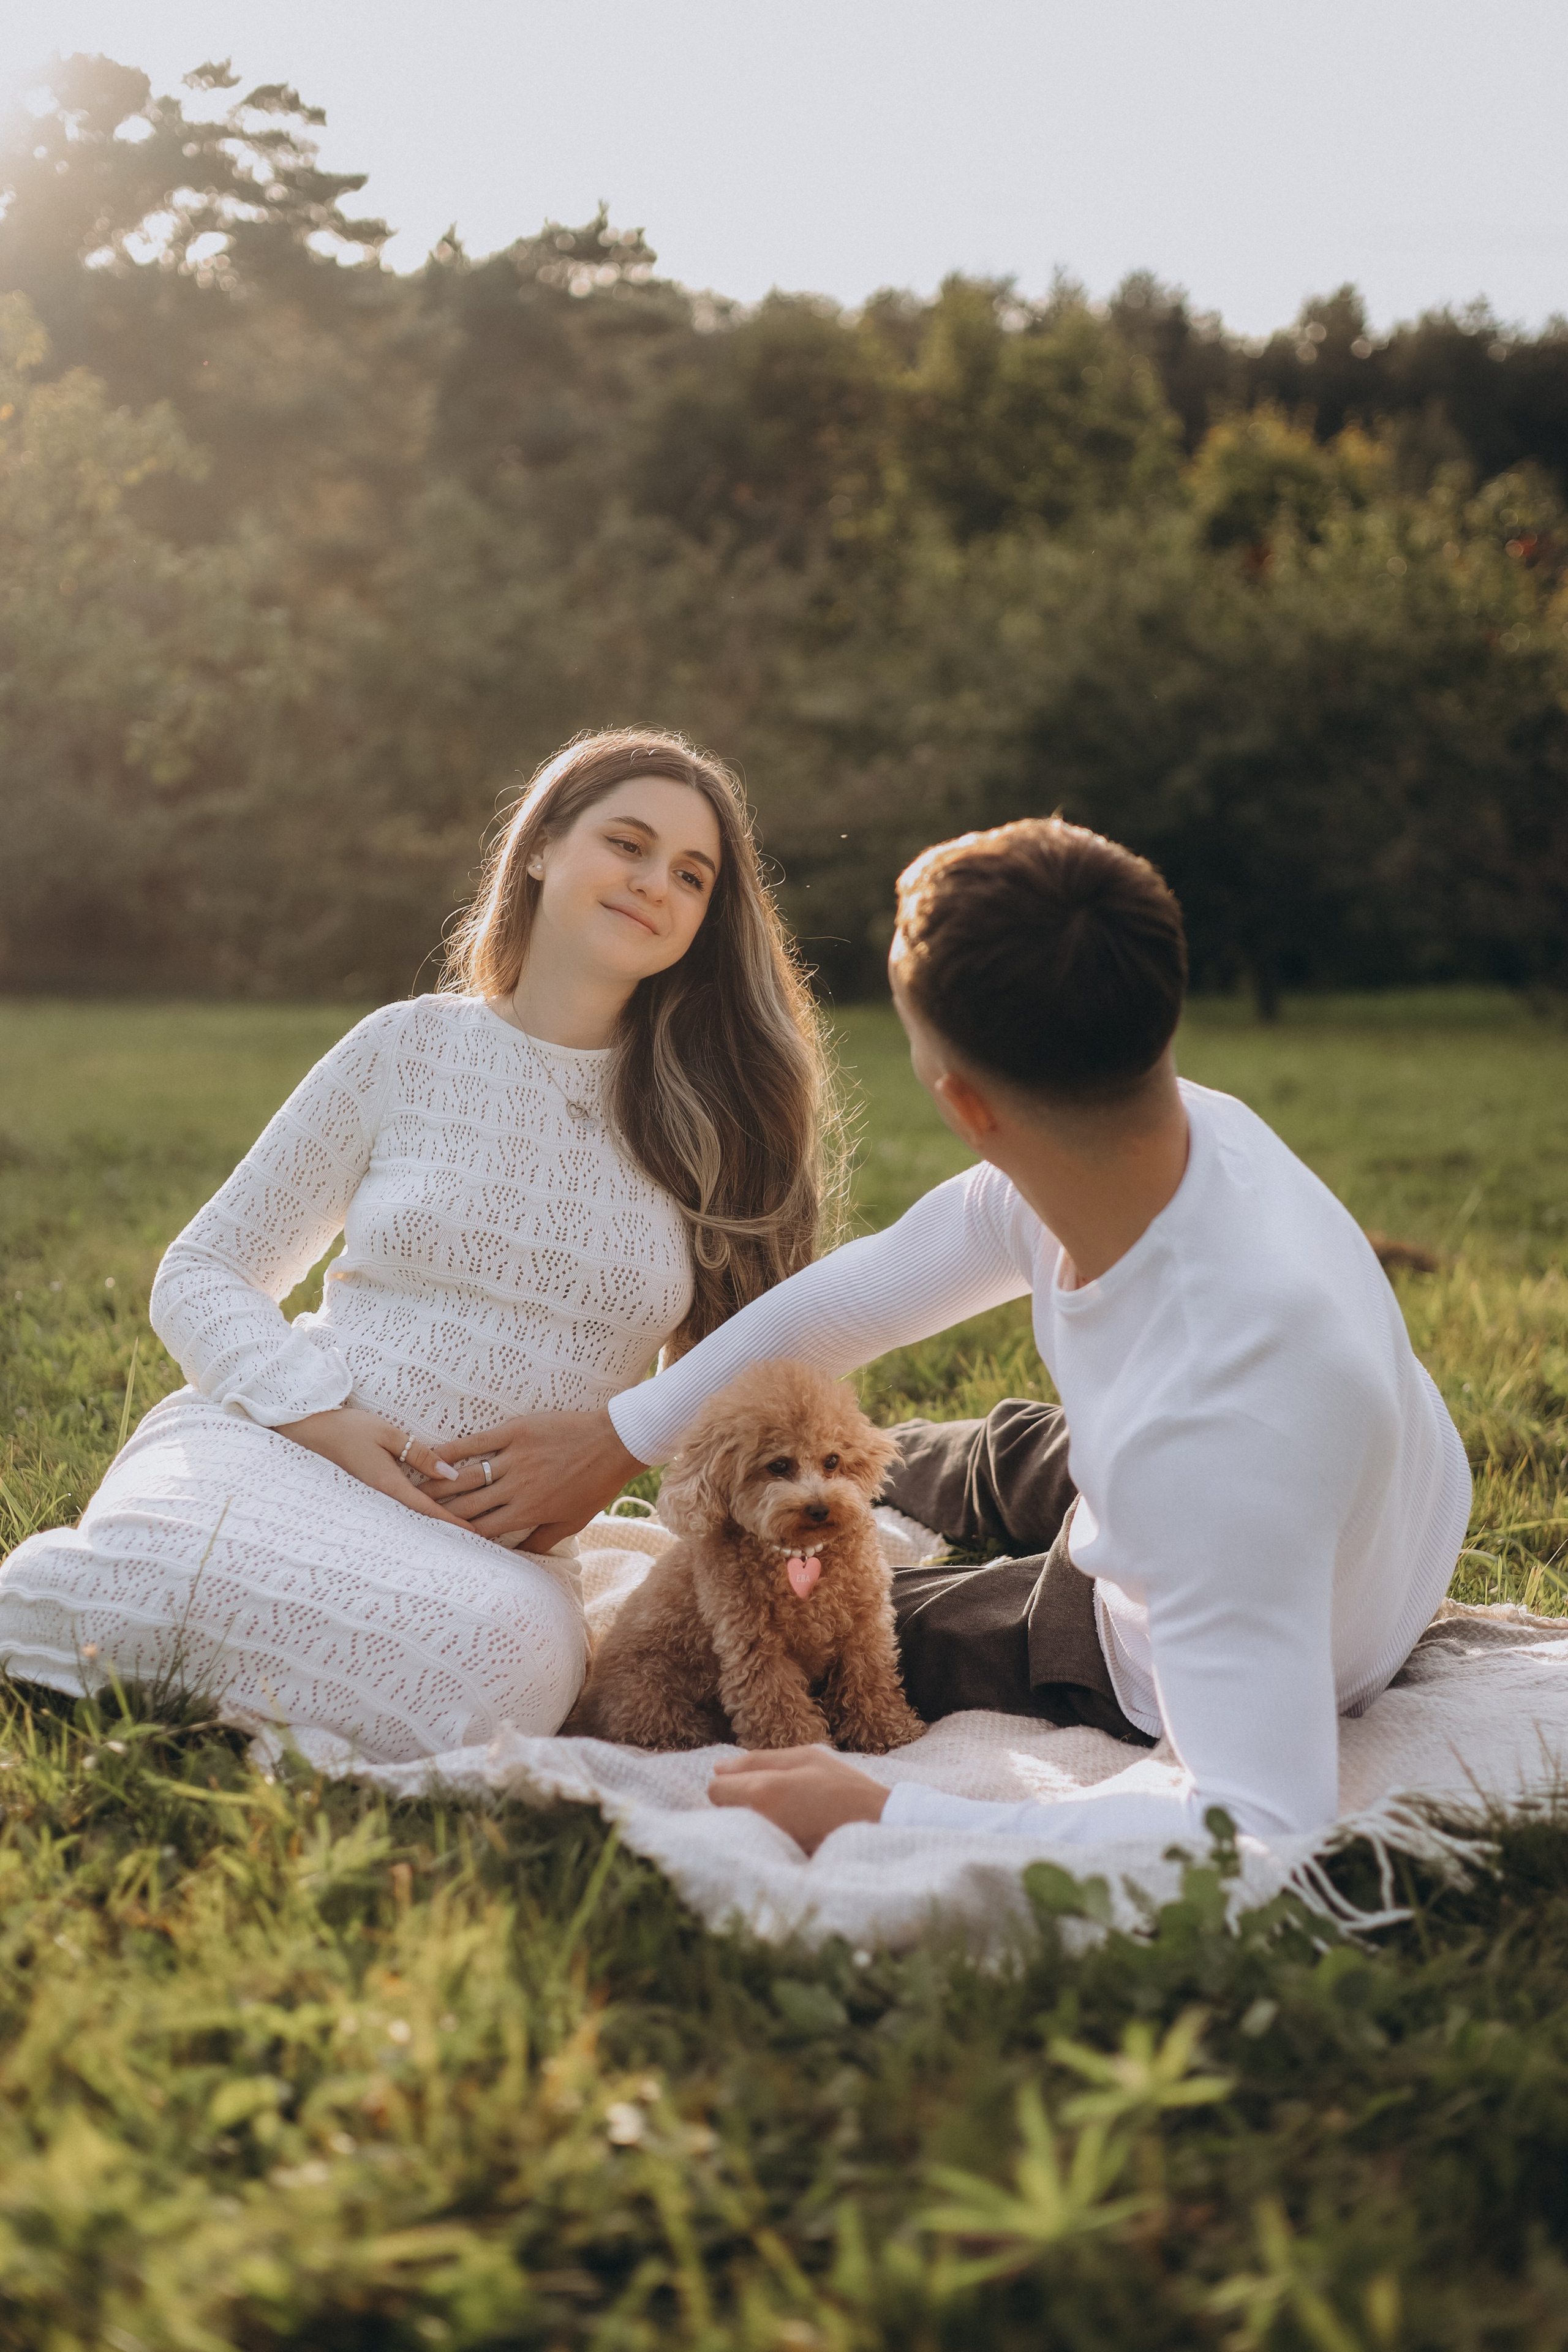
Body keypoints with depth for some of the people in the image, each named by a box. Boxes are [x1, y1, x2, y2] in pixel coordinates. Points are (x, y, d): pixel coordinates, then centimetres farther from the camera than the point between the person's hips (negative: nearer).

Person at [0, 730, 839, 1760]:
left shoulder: (713, 1115, 11)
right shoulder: (412, 1048, 8)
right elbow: (203, 1276, 10)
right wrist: (326, 1420, -9)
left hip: (493, 1543, 2)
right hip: (275, 1449, -2)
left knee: (509, 1649, -37)